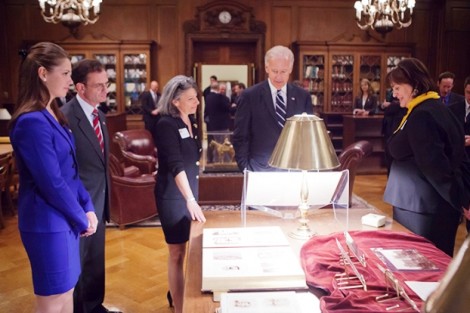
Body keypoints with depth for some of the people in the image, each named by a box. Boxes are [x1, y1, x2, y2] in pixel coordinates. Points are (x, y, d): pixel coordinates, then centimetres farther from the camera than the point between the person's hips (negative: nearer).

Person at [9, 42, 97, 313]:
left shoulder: (53, 115, 9)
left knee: (67, 291, 19)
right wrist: (82, 218, -9)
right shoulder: (32, 122, -21)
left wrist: (87, 209, 2)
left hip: (65, 218, 9)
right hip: (48, 222, -9)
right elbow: (52, 184, -21)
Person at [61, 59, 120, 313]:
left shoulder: (99, 115, 8)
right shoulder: (66, 116, -20)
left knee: (96, 260, 21)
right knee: (76, 263, 10)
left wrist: (105, 197, 15)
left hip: (99, 201, 8)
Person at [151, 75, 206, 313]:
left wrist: (194, 196, 17)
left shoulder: (191, 120, 6)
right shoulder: (166, 125, -17)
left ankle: (178, 294, 37)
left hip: (191, 191, 8)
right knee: (178, 253, 2)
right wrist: (190, 200, -36)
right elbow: (176, 165, -28)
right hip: (173, 196, -8)